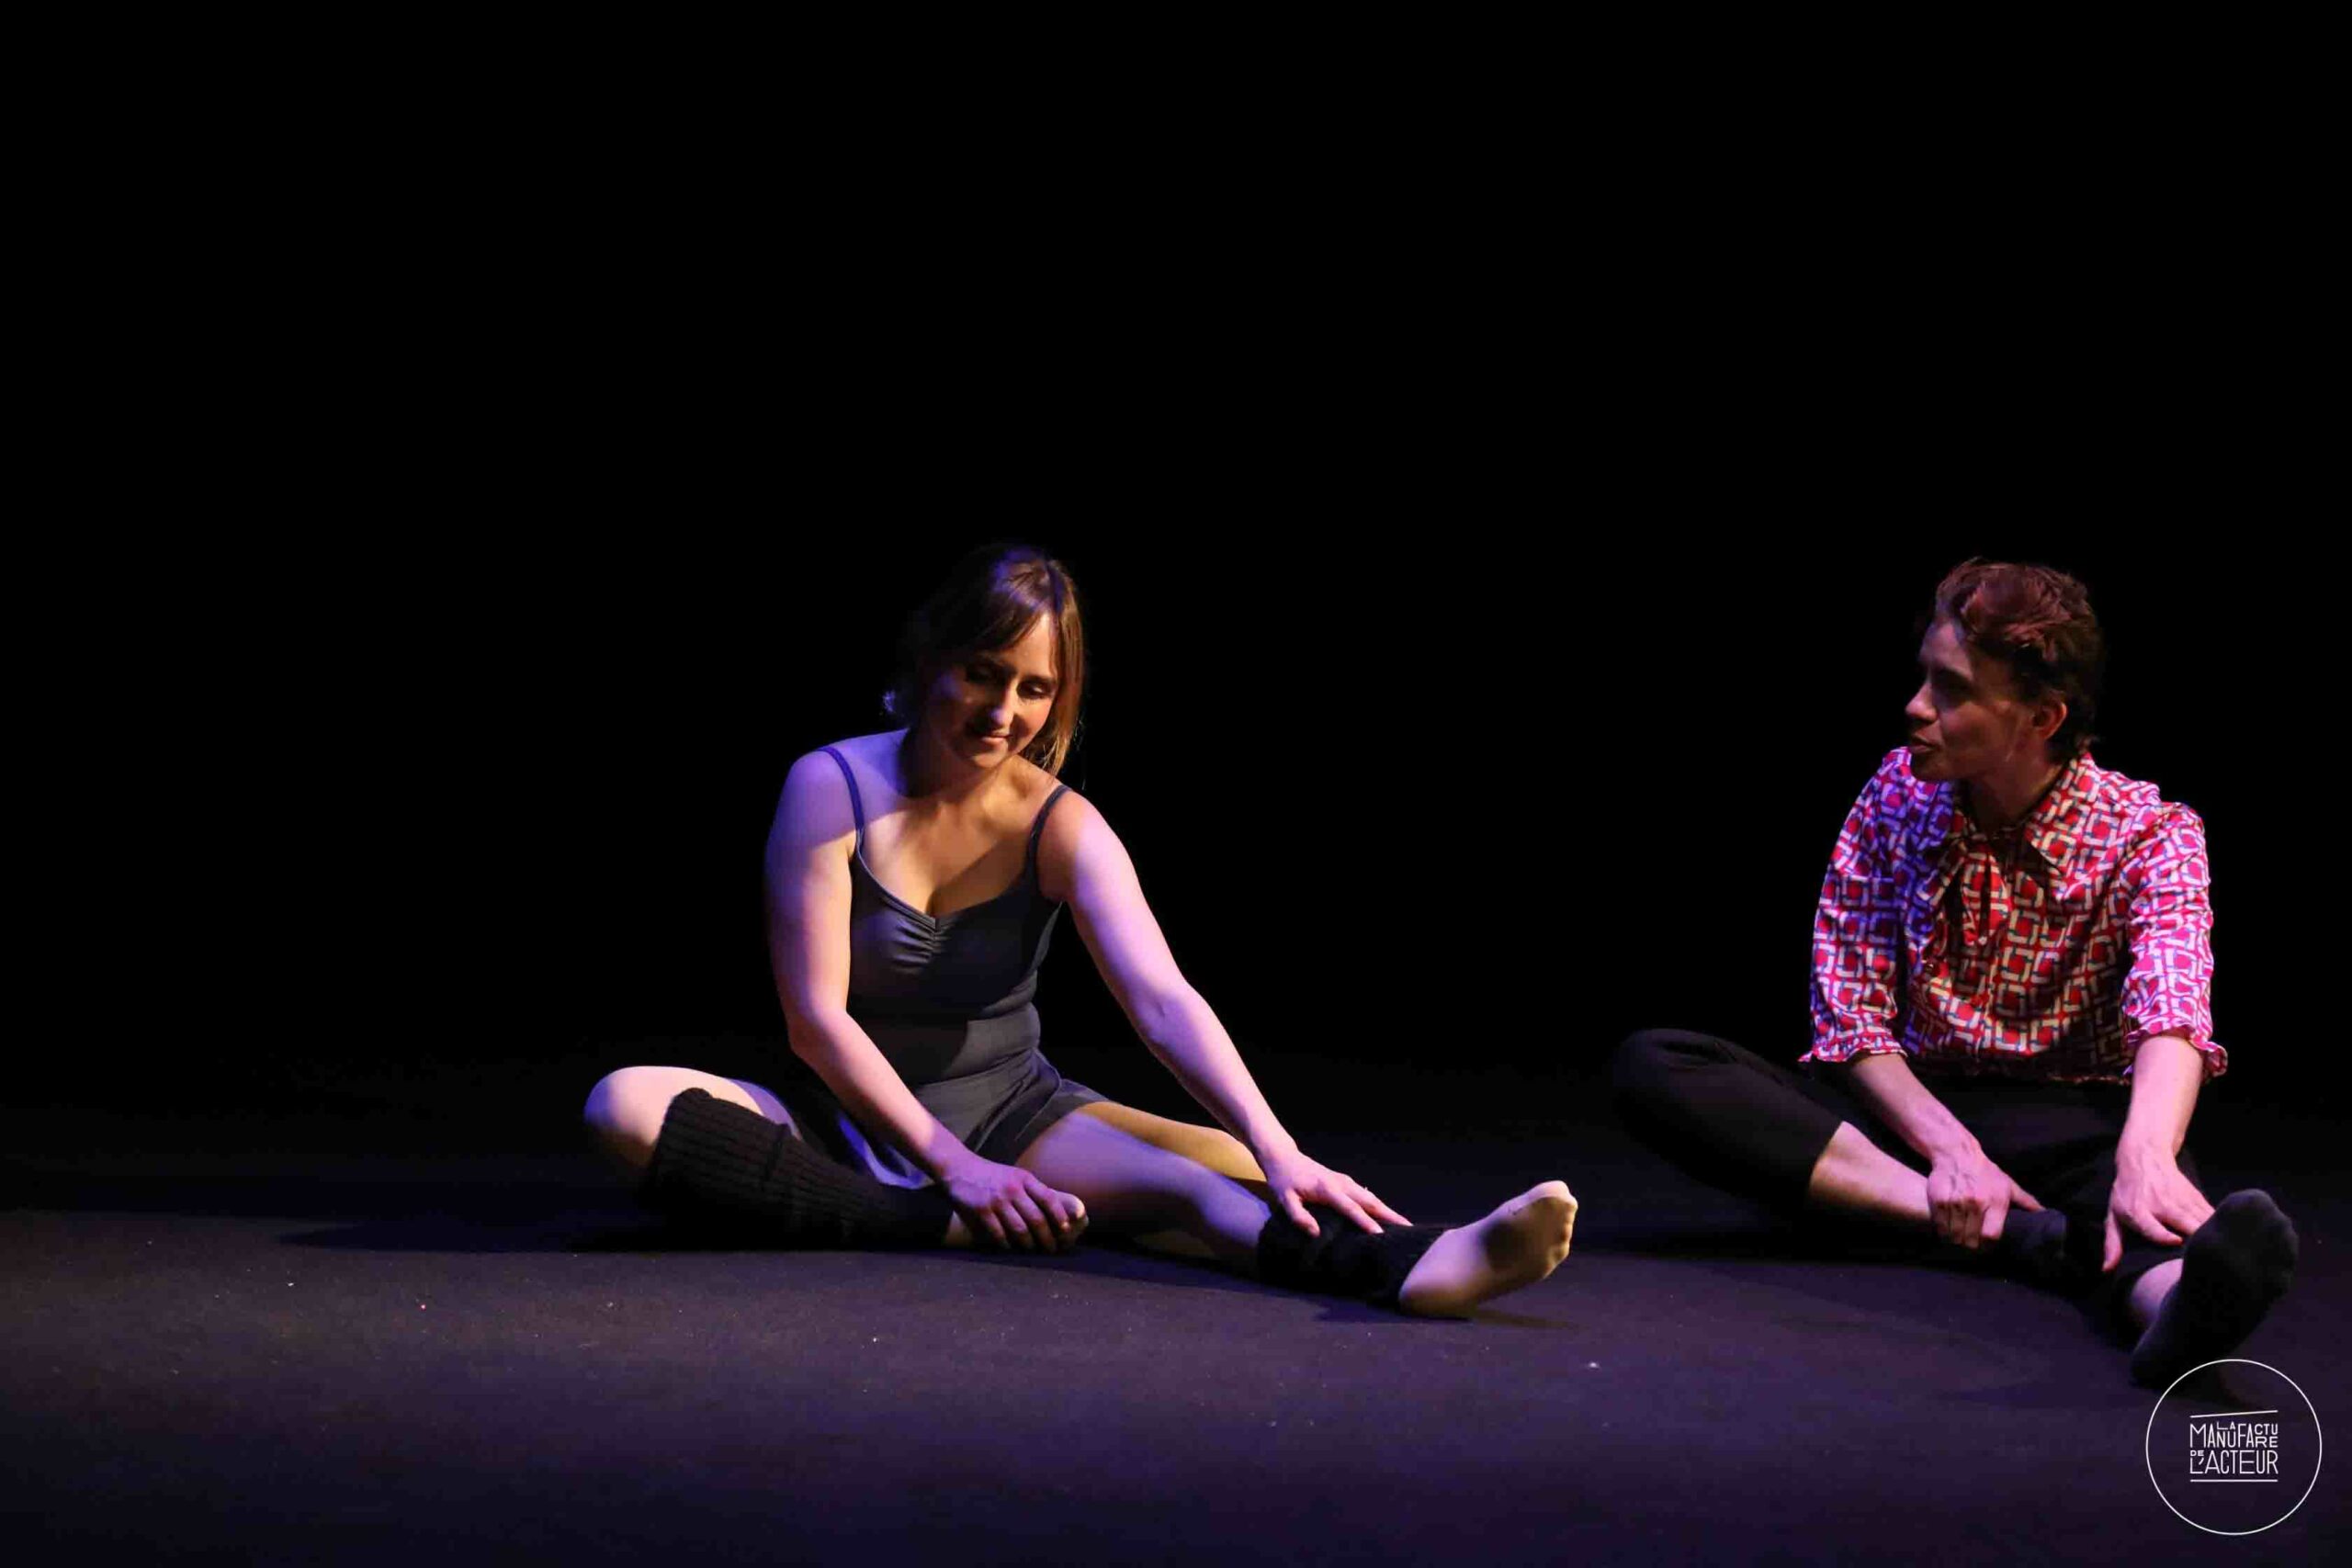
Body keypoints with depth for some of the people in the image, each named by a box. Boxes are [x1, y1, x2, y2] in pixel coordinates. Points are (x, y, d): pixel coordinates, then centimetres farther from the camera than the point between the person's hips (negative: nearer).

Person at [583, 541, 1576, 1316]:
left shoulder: (1062, 828, -6)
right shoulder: (832, 790, -10)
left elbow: (1163, 1000, -20)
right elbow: (818, 1015, -14)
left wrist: (1279, 1154, -35)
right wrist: (951, 1166, -21)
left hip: (1010, 1113, 1)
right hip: (852, 1118, -1)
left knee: (1220, 1170, -26)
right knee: (628, 1107, -32)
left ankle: (1408, 1268, -57)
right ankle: (940, 1229, -37)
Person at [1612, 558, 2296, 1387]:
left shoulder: (2150, 833, -6)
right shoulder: (1897, 797, 3)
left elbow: (2170, 1014, -26)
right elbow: (1850, 1015, -1)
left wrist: (2145, 1155, -49)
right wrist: (1948, 1148, -21)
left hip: (2060, 1121, -3)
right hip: (1902, 1104, 3)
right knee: (1650, 1066, -23)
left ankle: (2173, 1292, -77)